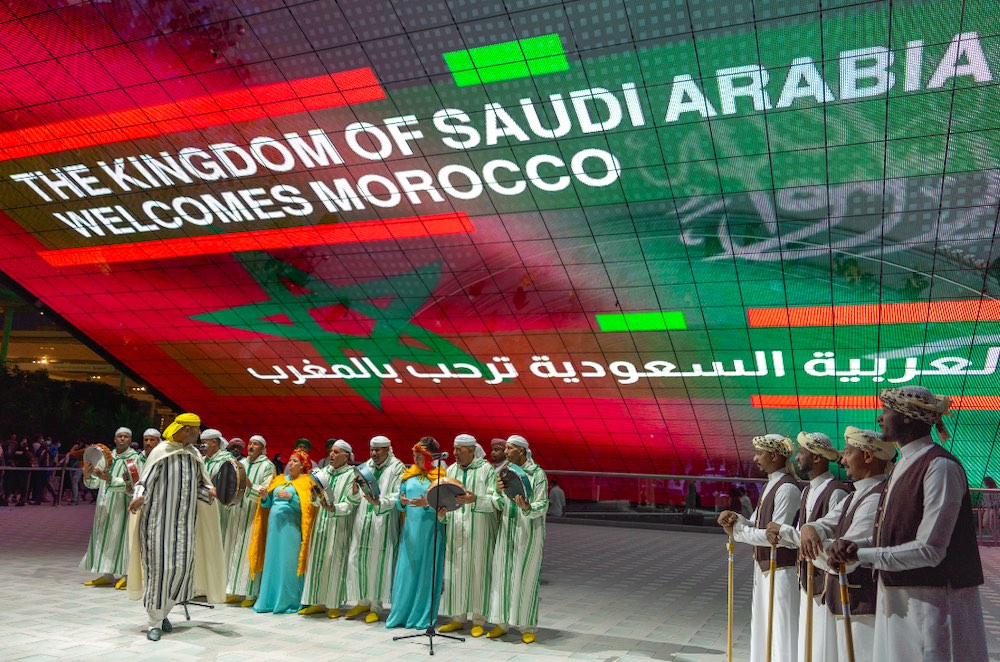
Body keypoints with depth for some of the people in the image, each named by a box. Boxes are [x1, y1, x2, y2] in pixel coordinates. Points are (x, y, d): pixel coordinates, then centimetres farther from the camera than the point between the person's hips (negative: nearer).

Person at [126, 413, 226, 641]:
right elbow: (145, 482, -9)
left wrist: (209, 489, -6)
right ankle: (155, 622, 8)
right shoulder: (161, 452, -9)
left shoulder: (194, 455, 7)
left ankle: (163, 611, 25)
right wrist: (139, 497, -29)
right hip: (160, 519, -5)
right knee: (159, 567, -3)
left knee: (182, 566, 3)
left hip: (185, 521, 5)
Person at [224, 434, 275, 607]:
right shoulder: (241, 463, 13)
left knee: (250, 552, -5)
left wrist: (249, 484, -23)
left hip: (254, 515, -6)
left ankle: (251, 594, 0)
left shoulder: (267, 466, -4)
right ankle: (236, 591, 17)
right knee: (235, 551, 8)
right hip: (238, 513, 6)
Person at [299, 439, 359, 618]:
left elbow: (350, 504, -11)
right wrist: (315, 496, -8)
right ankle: (317, 602, 14)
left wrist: (333, 508, -27)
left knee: (335, 562, -2)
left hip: (340, 524, -5)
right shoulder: (324, 471, 12)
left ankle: (334, 604, 7)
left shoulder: (351, 474, -5)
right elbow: (316, 502, 14)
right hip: (321, 521, 5)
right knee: (317, 560, 6)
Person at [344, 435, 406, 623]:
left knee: (378, 562, -3)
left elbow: (397, 496, -13)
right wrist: (355, 491, -9)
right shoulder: (367, 465, 13)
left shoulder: (397, 468, -3)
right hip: (363, 520, 5)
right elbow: (356, 498, 13)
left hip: (383, 523, -5)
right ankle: (363, 601, 20)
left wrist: (379, 502, -28)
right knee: (358, 559, 5)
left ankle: (375, 605, 9)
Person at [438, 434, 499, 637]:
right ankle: (458, 617, 18)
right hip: (456, 530, 4)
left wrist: (474, 500, -26)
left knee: (478, 572, 0)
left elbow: (494, 500, -11)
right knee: (456, 571, 6)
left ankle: (479, 620, 10)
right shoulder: (450, 470, 11)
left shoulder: (487, 470, -4)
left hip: (479, 530, -4)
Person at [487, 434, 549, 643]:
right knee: (502, 575, 5)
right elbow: (498, 506, 4)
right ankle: (502, 622, 15)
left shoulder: (537, 473, -8)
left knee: (526, 577, 0)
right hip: (507, 530, 4)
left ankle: (527, 626, 9)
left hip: (529, 532, -4)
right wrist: (498, 491, -16)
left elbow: (543, 506, -12)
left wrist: (527, 508, -32)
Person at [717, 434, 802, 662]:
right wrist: (736, 518, -8)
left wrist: (737, 531, -17)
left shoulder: (786, 489, -18)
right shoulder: (771, 485, 11)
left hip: (780, 569, -10)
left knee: (781, 628, -1)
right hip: (764, 566, 10)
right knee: (763, 627, 19)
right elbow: (758, 526, 11)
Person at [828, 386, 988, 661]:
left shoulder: (940, 466, -18)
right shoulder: (904, 465, 11)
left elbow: (929, 550, -22)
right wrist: (854, 544, -2)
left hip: (932, 601, -8)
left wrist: (861, 554, -14)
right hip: (897, 599, 8)